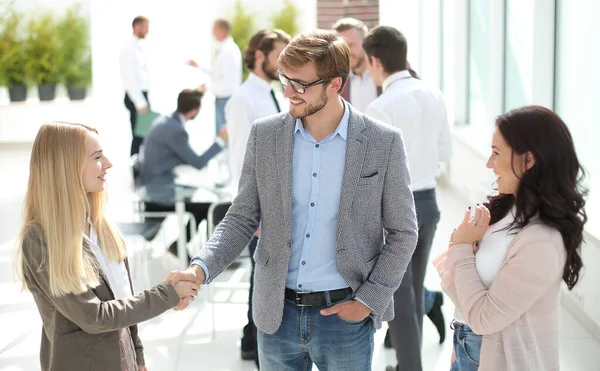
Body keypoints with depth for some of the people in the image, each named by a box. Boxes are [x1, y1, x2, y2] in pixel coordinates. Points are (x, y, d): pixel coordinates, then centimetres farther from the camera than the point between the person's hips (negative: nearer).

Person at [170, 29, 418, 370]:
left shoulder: (383, 142, -8)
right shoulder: (265, 135, -1)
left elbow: (402, 232, -1)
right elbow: (242, 218, 4)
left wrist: (369, 300, -8)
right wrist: (202, 268, -12)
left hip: (344, 315, -2)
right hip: (277, 313, 3)